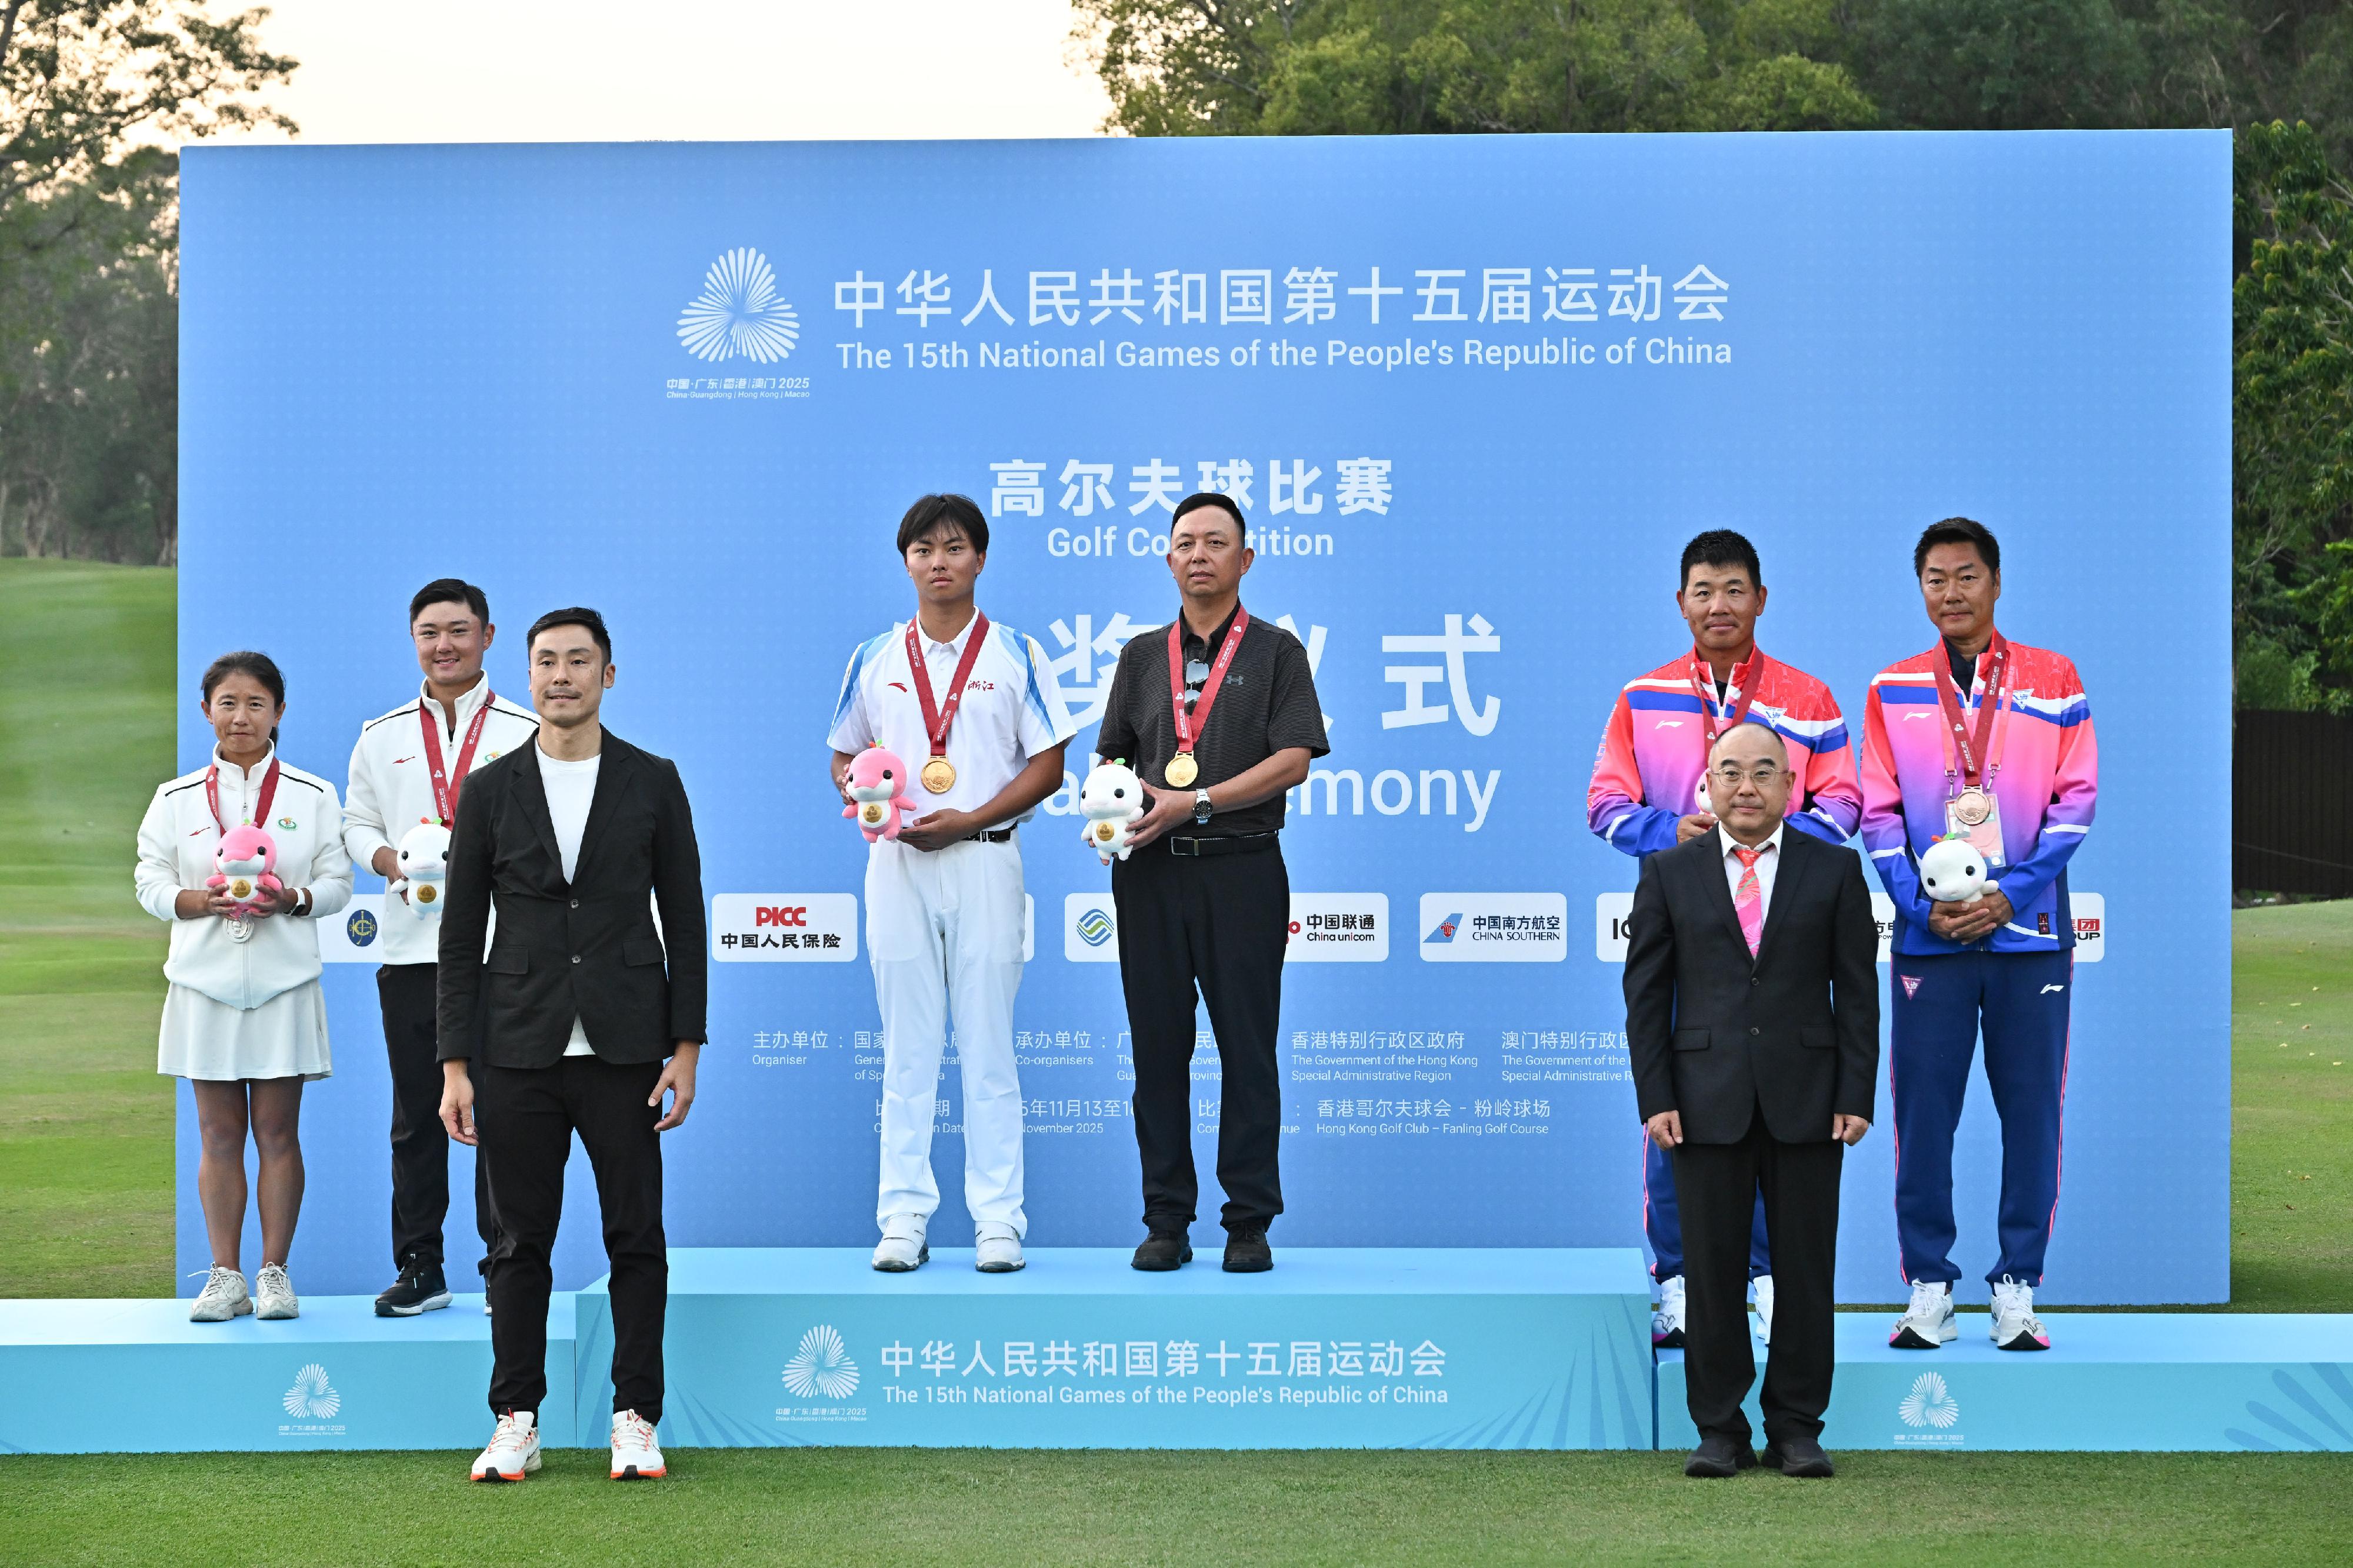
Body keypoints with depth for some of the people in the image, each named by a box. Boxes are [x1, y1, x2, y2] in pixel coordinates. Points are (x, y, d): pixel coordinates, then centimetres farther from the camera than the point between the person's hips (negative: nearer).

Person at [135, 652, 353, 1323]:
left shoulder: (313, 796, 6)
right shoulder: (176, 799, 8)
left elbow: (337, 883, 4)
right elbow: (151, 882, 5)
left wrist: (291, 899, -17)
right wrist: (201, 901, -15)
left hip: (284, 982, -1)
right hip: (205, 982, 1)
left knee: (278, 1133, 1)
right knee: (219, 1135, 3)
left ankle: (274, 1272, 7)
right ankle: (225, 1276, 7)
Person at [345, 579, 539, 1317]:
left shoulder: (527, 734, 5)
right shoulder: (381, 737, 12)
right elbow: (357, 824, 14)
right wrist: (388, 859, -7)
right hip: (411, 946, 2)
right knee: (416, 1116, 5)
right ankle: (419, 1269, 11)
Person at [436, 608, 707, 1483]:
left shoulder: (652, 782, 5)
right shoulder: (491, 790, 6)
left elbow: (684, 920, 5)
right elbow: (461, 935, 6)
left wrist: (686, 1049, -2)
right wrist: (454, 1065, 0)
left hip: (623, 1049, -1)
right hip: (518, 1050, 1)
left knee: (637, 1239, 1)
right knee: (521, 1244, 4)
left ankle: (636, 1420, 9)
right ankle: (516, 1425, 12)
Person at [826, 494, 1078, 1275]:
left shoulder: (1017, 655, 3)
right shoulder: (874, 659, 10)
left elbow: (1048, 766, 0)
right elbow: (844, 759, 16)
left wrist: (968, 821, -12)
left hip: (984, 858, -2)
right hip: (896, 864, 2)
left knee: (988, 1047, 0)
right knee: (907, 1049, 4)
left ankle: (998, 1219, 3)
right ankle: (905, 1217, 7)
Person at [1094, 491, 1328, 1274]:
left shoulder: (1275, 652, 5)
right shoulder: (1142, 655, 16)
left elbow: (1293, 760, -6)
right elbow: (1110, 755, 18)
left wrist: (1193, 803, -14)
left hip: (1240, 867, -3)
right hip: (1150, 872, 3)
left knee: (1247, 1047, -2)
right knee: (1158, 1044, 4)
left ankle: (1250, 1222, 4)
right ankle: (1166, 1221, 10)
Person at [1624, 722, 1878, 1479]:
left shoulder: (1834, 869, 6)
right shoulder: (1669, 872, 6)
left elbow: (1856, 990, 4)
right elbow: (1646, 992, 6)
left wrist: (1856, 1097, -3)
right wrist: (1655, 1098, -3)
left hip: (1806, 1102, 0)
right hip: (1707, 1103, 0)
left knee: (1806, 1271, 3)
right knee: (1712, 1271, 2)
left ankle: (1796, 1429, 12)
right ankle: (1719, 1429, 11)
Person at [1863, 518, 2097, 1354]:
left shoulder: (2053, 682, 5)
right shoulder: (1891, 690, 7)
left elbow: (2076, 800, 1)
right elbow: (1880, 814, 5)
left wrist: (2009, 895, -10)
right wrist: (1924, 904, -8)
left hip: (2029, 932, 0)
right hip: (1928, 937, 1)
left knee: (2031, 1108, 1)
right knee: (1923, 1110, -1)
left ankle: (2018, 1285, 9)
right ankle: (1930, 1288, 7)